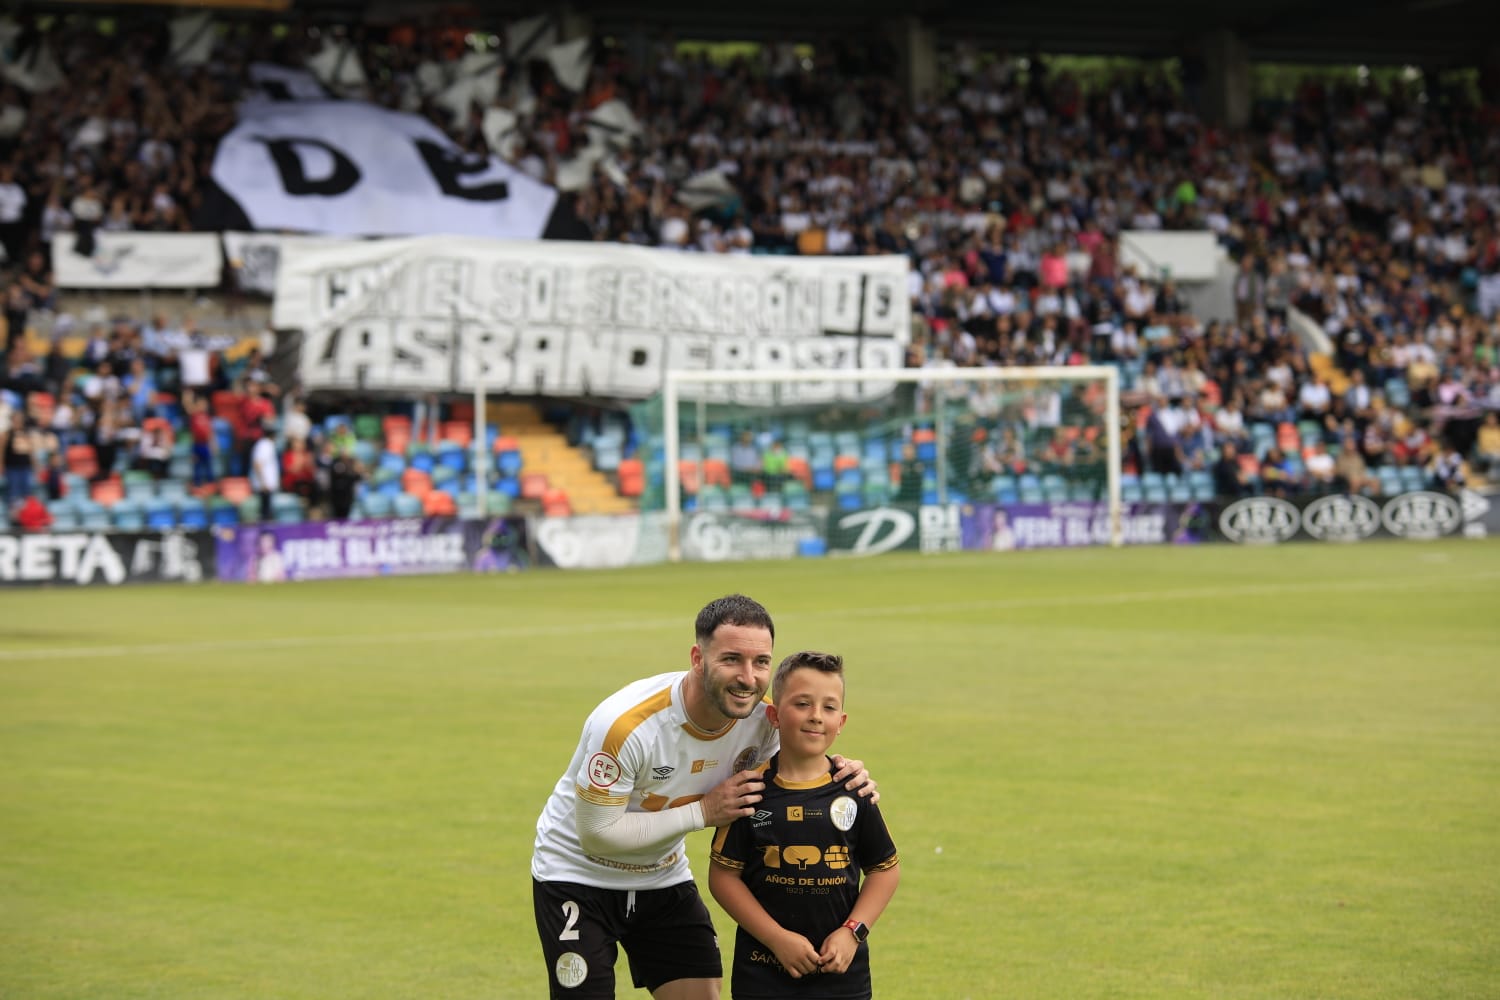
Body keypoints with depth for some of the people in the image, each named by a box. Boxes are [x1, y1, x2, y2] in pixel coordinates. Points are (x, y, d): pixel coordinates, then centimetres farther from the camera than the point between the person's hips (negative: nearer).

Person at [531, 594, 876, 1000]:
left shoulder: (760, 717, -15)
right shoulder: (626, 724, -33)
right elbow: (596, 833, -28)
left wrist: (837, 773, -18)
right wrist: (703, 812, -28)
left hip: (664, 877, 5)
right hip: (579, 876, -5)